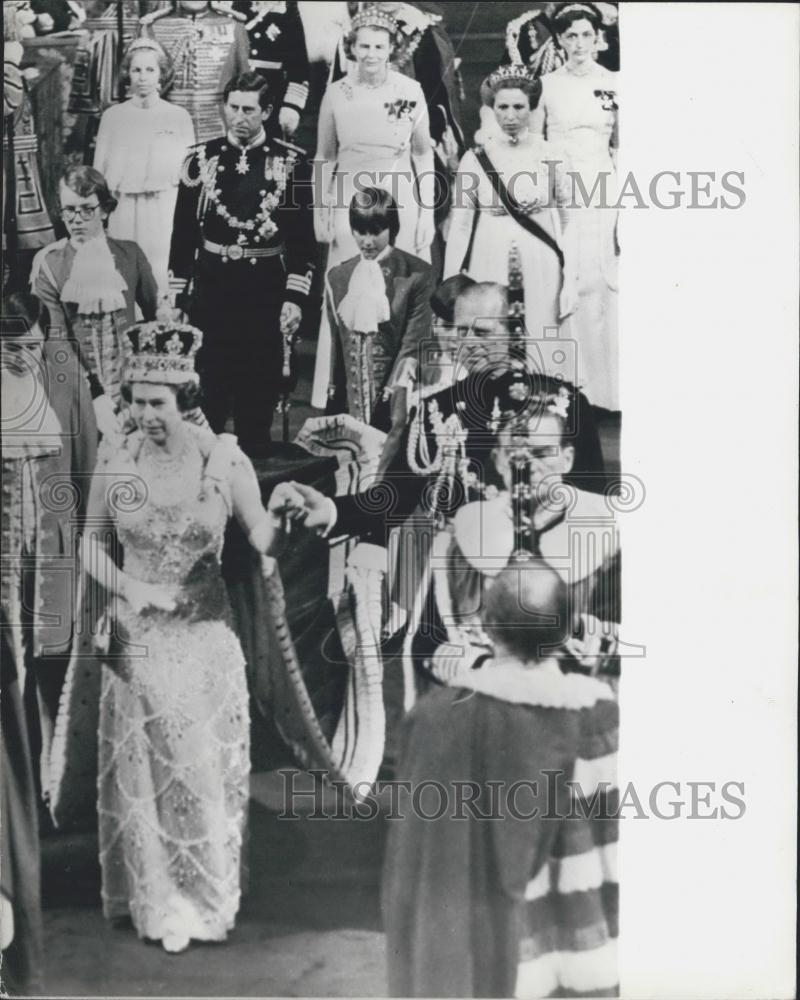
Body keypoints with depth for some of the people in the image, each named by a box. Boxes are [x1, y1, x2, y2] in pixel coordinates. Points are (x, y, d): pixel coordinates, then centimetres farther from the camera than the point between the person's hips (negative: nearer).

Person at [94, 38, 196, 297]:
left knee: (161, 275, -4)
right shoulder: (112, 116, 8)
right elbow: (99, 172, 11)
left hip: (165, 212, -1)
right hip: (123, 214, 1)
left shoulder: (179, 117, 6)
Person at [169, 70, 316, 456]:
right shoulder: (200, 160, 1)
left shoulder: (290, 163, -3)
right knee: (207, 381, 6)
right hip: (211, 286, 1)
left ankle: (255, 463, 24)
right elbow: (183, 233, 4)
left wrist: (295, 298, -8)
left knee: (261, 386, 9)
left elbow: (303, 238, -1)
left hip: (266, 289, -1)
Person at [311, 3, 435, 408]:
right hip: (349, 202, 1)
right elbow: (324, 157, 7)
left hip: (400, 203, 0)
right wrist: (321, 211, 4)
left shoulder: (411, 91, -3)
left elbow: (423, 155, 4)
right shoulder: (336, 93, -1)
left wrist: (427, 212, 0)